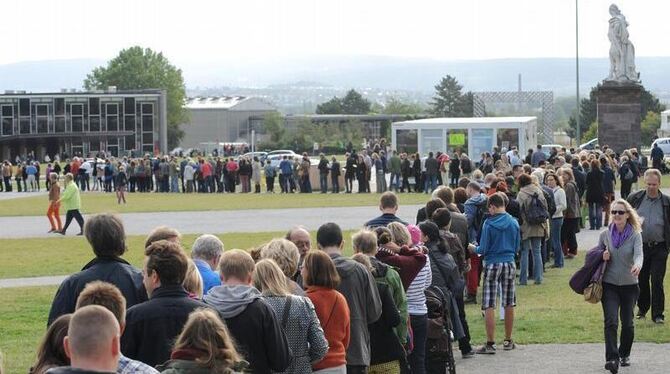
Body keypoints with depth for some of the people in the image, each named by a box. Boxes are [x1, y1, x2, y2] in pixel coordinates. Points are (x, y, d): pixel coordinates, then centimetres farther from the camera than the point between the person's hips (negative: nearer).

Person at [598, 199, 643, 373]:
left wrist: (637, 266, -46)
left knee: (627, 323, 8)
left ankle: (625, 354, 31)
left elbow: (639, 254, -23)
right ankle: (612, 358, -19)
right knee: (611, 322, -14)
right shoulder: (605, 235, 1)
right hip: (609, 285, 0)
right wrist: (603, 256, -9)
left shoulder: (635, 235, -6)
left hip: (629, 285, 0)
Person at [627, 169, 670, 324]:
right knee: (641, 280, 11)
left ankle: (657, 314, 4)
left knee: (657, 281, -3)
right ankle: (642, 308, 29)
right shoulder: (635, 198, 1)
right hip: (640, 246, 2)